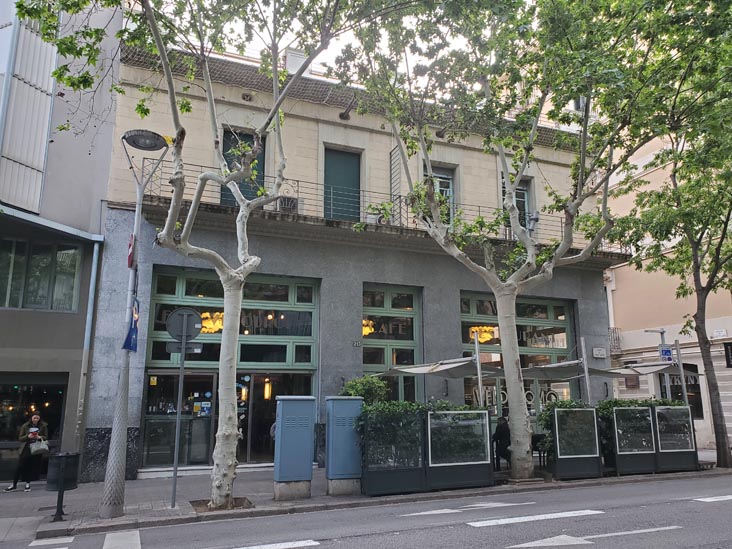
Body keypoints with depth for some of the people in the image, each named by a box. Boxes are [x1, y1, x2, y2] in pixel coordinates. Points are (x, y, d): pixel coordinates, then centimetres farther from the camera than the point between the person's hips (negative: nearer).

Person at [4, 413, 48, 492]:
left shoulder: (43, 426, 1)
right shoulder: (25, 426, 2)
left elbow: (46, 437, 4)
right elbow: (20, 438, 3)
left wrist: (40, 437, -17)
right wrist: (27, 436, -16)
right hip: (26, 449, 0)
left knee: (33, 467, 3)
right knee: (20, 467, -1)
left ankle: (28, 484, 17)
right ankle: (14, 484, 12)